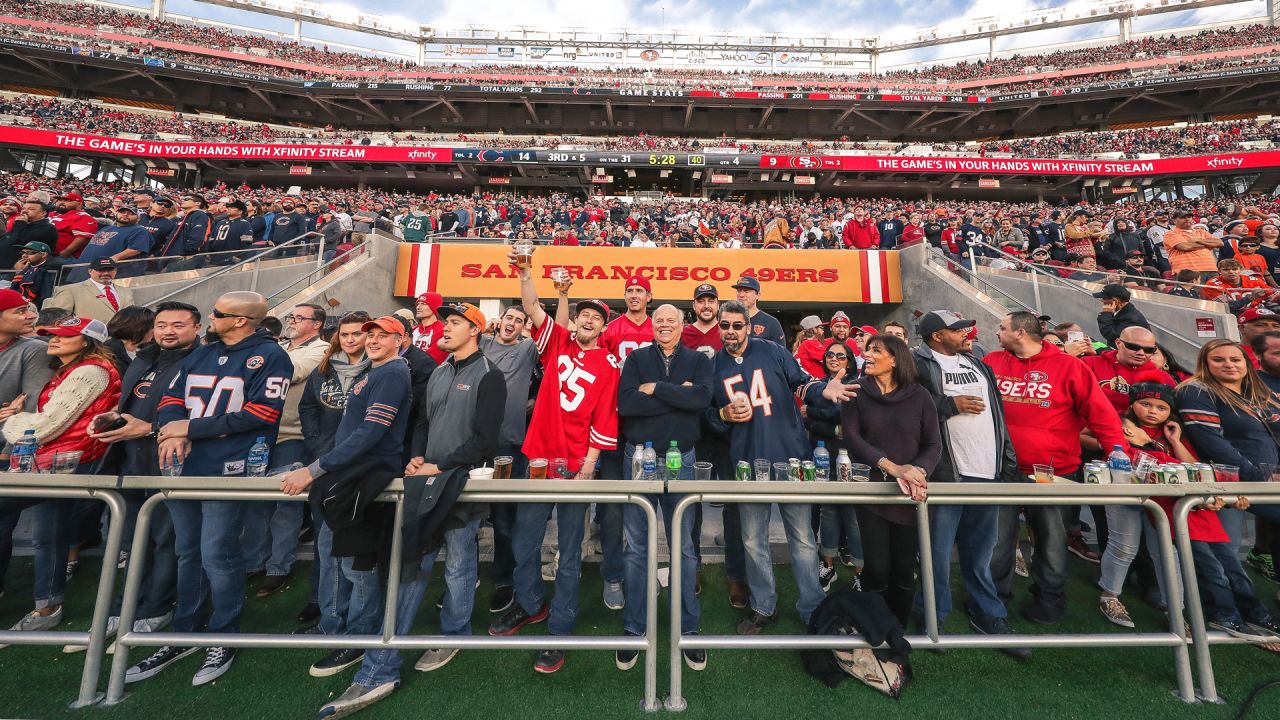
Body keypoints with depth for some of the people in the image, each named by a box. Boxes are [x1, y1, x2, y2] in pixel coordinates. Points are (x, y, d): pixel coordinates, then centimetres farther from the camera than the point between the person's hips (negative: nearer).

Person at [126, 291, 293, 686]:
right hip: (183, 466, 8)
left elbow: (259, 415, -17)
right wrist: (173, 430, -11)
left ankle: (223, 638, 18)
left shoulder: (269, 356, -10)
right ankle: (184, 634, 33)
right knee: (187, 553, 17)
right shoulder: (200, 354, 15)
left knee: (218, 556, -1)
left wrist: (191, 427, -12)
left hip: (227, 471, -7)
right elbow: (171, 399, 11)